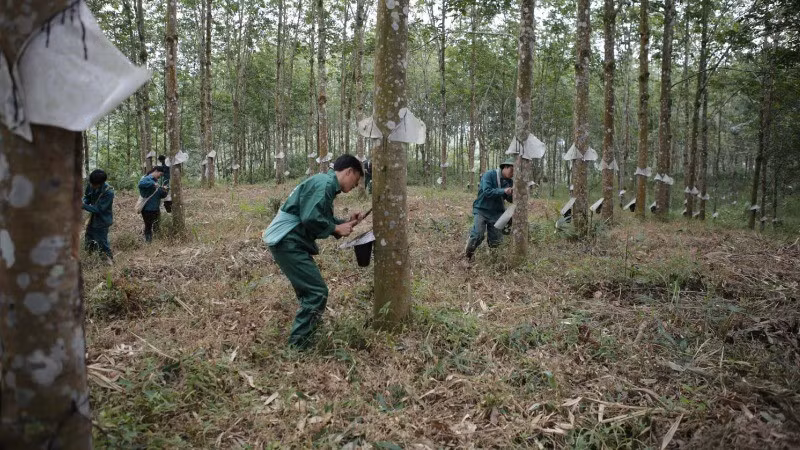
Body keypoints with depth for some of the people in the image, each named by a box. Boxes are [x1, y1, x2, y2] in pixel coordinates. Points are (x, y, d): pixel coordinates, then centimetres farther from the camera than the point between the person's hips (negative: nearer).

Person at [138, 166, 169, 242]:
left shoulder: (156, 181, 15)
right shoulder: (147, 178, -12)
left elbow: (161, 195, 16)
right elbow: (141, 184, -36)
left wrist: (164, 191, -5)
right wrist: (153, 184, -33)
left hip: (156, 209, 9)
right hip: (147, 209, -9)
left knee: (156, 226, 17)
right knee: (148, 227, 2)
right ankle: (148, 240, 13)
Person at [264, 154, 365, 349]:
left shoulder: (327, 185, 19)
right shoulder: (324, 183, -14)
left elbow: (322, 220, 23)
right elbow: (310, 219, -23)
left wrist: (345, 222, 12)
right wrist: (337, 228, -11)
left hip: (290, 242, 11)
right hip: (287, 242, -11)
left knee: (309, 291, 19)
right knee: (317, 292, -9)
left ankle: (303, 338, 31)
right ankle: (296, 346, -3)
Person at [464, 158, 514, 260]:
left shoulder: (510, 181, 5)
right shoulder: (489, 175, -12)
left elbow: (510, 200, 6)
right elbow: (487, 192, -23)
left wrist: (512, 193, -15)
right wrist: (503, 191, -28)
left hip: (497, 213, 5)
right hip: (482, 210, -5)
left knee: (497, 240, 1)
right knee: (477, 235, -18)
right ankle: (467, 255, 1)